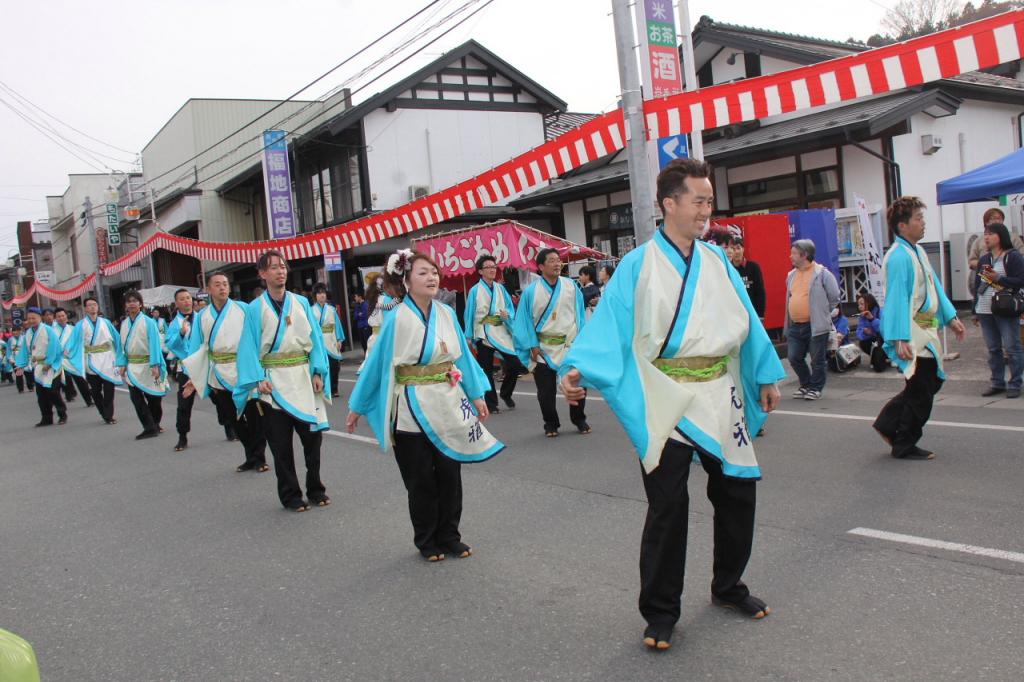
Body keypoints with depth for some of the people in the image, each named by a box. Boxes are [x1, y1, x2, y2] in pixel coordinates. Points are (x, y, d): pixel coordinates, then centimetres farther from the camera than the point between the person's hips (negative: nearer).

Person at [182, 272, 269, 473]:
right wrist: (194, 377, 4)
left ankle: (258, 458, 16)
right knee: (233, 419, 11)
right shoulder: (201, 317, 6)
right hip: (220, 378, 4)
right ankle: (252, 456, 26)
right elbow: (198, 349, 8)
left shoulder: (243, 310, -4)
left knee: (254, 417, 2)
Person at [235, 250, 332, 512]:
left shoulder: (302, 303, 6)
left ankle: (315, 489, 22)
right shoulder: (255, 309, -1)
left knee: (313, 435, 5)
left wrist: (318, 372, -3)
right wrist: (258, 379, -15)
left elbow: (315, 338, 6)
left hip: (303, 378, 2)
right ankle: (290, 495, 17)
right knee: (281, 443, 4)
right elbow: (250, 347, -4)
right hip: (274, 382, -2)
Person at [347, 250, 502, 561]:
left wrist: (476, 395, 6)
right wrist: (356, 407, -1)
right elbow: (376, 362, -5)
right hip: (413, 410, -3)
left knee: (450, 475, 9)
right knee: (421, 481, 8)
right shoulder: (397, 319, -10)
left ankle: (449, 536, 25)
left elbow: (463, 356, 8)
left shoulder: (447, 314, 1)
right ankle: (427, 541, 24)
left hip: (449, 406, 4)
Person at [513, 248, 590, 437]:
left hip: (571, 345, 1)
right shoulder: (531, 291, -5)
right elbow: (525, 320, -3)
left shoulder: (571, 286, 1)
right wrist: (532, 346, -7)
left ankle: (579, 419, 26)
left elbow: (579, 315, 5)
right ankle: (551, 424, 23)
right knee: (546, 390, 6)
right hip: (543, 348, -1)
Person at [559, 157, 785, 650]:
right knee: (668, 508, 0)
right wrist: (577, 369, -29)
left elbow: (746, 320, 13)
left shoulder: (716, 261, 8)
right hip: (665, 402, -5)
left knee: (737, 494, 13)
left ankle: (728, 587, 36)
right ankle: (660, 612, 17)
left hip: (720, 398, 5)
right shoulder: (638, 266, -6)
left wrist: (767, 375, 14)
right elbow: (608, 324, -15)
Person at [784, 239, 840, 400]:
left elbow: (834, 297, -4)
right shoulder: (791, 275, 12)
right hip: (794, 326, 6)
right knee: (794, 358, 7)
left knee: (817, 360, 3)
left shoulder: (822, 273, -8)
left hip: (815, 325, -6)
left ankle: (816, 388, 16)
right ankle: (805, 384, 26)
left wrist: (822, 314, 2)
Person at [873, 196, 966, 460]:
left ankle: (888, 423, 25)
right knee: (920, 392, 0)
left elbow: (934, 287, 20)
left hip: (925, 332, 10)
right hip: (911, 337, -10)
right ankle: (904, 446, 15)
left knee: (933, 382, 16)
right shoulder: (898, 257, -20)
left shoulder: (918, 251, 11)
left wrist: (951, 317, 20)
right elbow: (897, 299, -24)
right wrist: (901, 339, -27)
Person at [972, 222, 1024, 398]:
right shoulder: (983, 259, 15)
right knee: (993, 349, 10)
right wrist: (975, 310, 16)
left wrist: (998, 278, -18)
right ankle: (997, 382, 18)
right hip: (985, 311, 6)